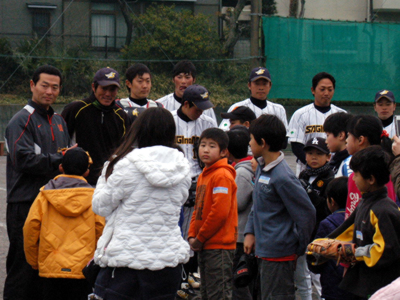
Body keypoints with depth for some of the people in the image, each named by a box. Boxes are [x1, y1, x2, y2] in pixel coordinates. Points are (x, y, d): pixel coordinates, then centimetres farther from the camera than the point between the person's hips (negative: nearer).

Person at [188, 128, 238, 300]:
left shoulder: (222, 176, -13)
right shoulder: (203, 176, 16)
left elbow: (220, 212, -21)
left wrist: (200, 239, -14)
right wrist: (192, 236, 5)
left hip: (219, 247, -10)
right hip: (205, 247, 10)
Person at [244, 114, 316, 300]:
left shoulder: (282, 178, -21)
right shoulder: (262, 167, 8)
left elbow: (307, 214, -18)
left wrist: (299, 249, -8)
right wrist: (250, 232, 10)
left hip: (279, 255, -10)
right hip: (264, 252, 10)